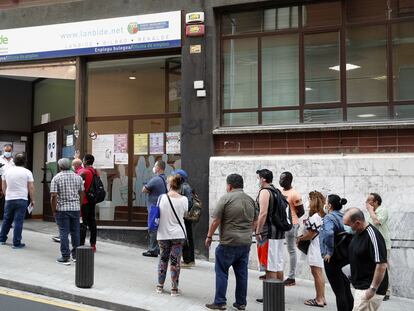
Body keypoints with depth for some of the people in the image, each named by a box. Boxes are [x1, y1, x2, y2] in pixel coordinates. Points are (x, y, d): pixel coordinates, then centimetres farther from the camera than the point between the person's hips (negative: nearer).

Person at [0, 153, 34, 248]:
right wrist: (32, 200, 4)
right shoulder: (27, 172, -5)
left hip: (9, 199, 4)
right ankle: (16, 243, 1)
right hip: (22, 199, -4)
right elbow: (31, 188, -6)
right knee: (18, 221, -2)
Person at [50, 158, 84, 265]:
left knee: (64, 233, 1)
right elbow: (81, 194, 7)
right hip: (75, 208, 3)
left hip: (62, 209, -3)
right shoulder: (78, 177, 5)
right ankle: (76, 255, 22)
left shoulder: (56, 178, -6)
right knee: (75, 232, 12)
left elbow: (53, 196, -11)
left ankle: (65, 257, 2)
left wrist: (54, 210, -3)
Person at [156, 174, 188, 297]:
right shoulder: (183, 199, -9)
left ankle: (160, 286, 26)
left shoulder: (162, 197, -9)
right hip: (178, 234, -1)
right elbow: (184, 214, 3)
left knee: (163, 259, 18)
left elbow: (158, 213, -1)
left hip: (163, 234, 1)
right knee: (175, 261, 7)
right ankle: (174, 289, 12)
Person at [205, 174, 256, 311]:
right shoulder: (251, 200, 10)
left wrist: (209, 236, 0)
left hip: (229, 242, -6)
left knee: (222, 272, 4)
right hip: (246, 243, 6)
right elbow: (254, 222, 17)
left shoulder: (226, 198, -9)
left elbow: (216, 221, -10)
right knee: (242, 273, 12)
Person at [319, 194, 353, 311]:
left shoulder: (329, 218, -15)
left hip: (332, 259, -8)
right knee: (346, 289, 18)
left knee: (339, 291, -1)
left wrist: (329, 252, -23)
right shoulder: (343, 217, 10)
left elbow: (328, 233, -34)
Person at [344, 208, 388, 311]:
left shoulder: (373, 236, -23)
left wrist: (373, 289, -23)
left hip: (369, 289, -9)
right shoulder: (357, 233, 6)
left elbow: (382, 265, -25)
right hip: (361, 286, 9)